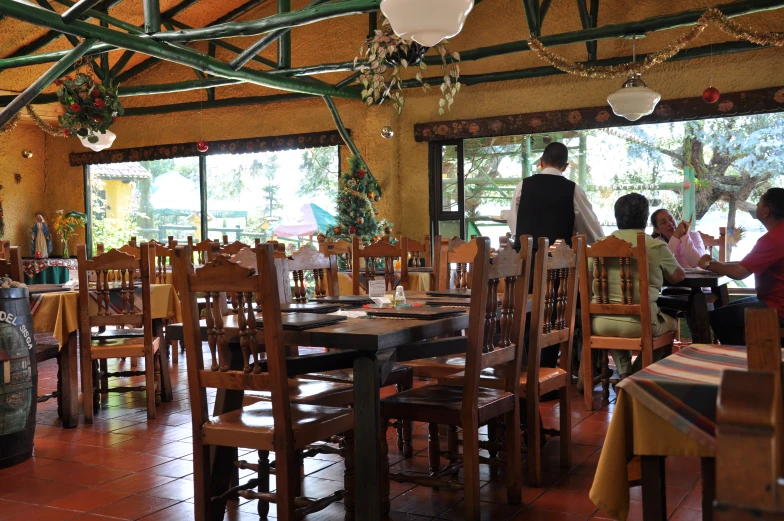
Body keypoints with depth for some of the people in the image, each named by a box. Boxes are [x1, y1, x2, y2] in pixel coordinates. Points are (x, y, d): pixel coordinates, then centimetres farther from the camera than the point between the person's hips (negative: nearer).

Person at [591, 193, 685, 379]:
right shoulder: (656, 246, -2)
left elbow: (590, 273, 21)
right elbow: (678, 276, 14)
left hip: (600, 322, 3)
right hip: (639, 322, -3)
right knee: (670, 322, 29)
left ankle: (624, 373, 24)